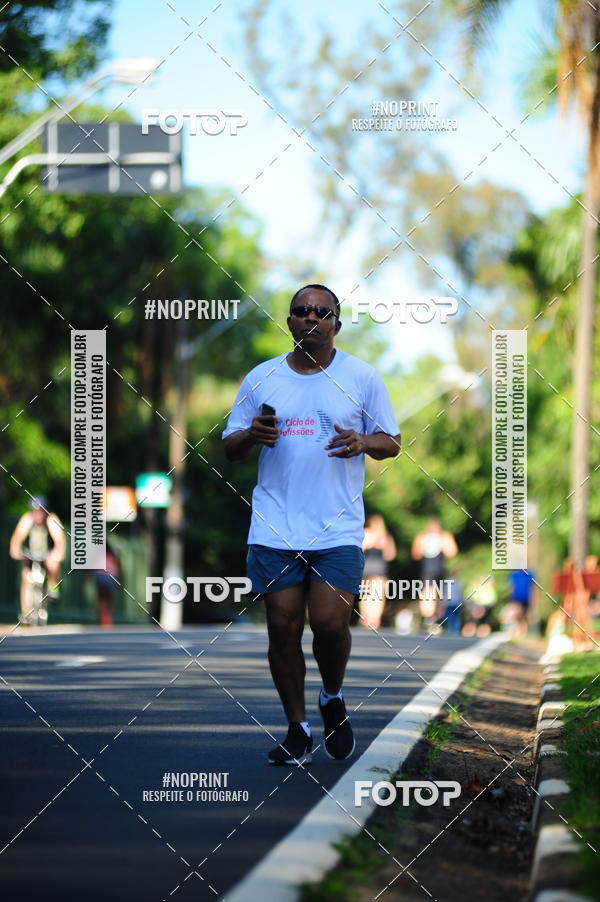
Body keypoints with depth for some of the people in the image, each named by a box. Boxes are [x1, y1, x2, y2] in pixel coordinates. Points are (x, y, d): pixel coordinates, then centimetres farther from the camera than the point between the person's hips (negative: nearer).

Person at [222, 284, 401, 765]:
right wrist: (252, 434, -10)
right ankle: (298, 729, 14)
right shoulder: (260, 378, 9)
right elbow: (230, 448, 13)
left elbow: (392, 441, 9)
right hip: (274, 530, 2)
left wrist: (363, 443, -14)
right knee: (283, 626, 1)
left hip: (338, 529, -2)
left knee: (330, 622, -12)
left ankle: (334, 699, 18)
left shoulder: (362, 377, 5)